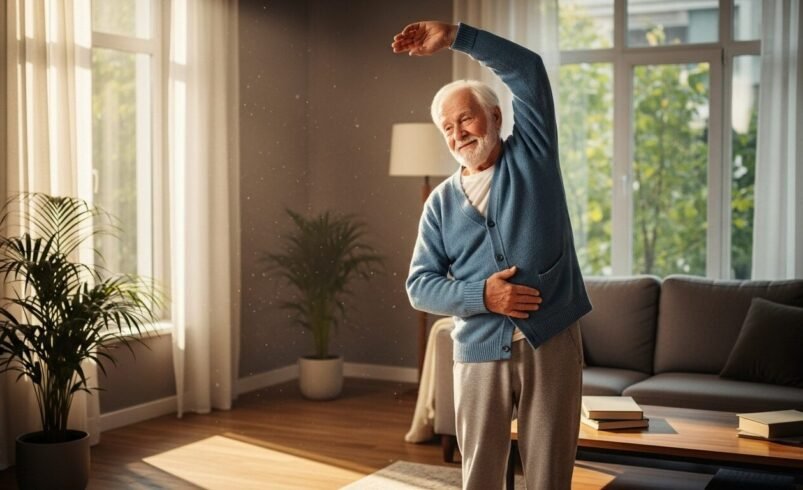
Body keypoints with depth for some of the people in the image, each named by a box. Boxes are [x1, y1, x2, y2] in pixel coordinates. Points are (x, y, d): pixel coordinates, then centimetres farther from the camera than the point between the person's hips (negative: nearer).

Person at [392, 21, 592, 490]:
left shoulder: (531, 156, 5)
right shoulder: (442, 202, 9)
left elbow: (529, 70, -6)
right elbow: (420, 285, 4)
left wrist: (454, 36, -10)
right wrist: (481, 296, -13)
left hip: (552, 342, -2)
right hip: (481, 350, 2)